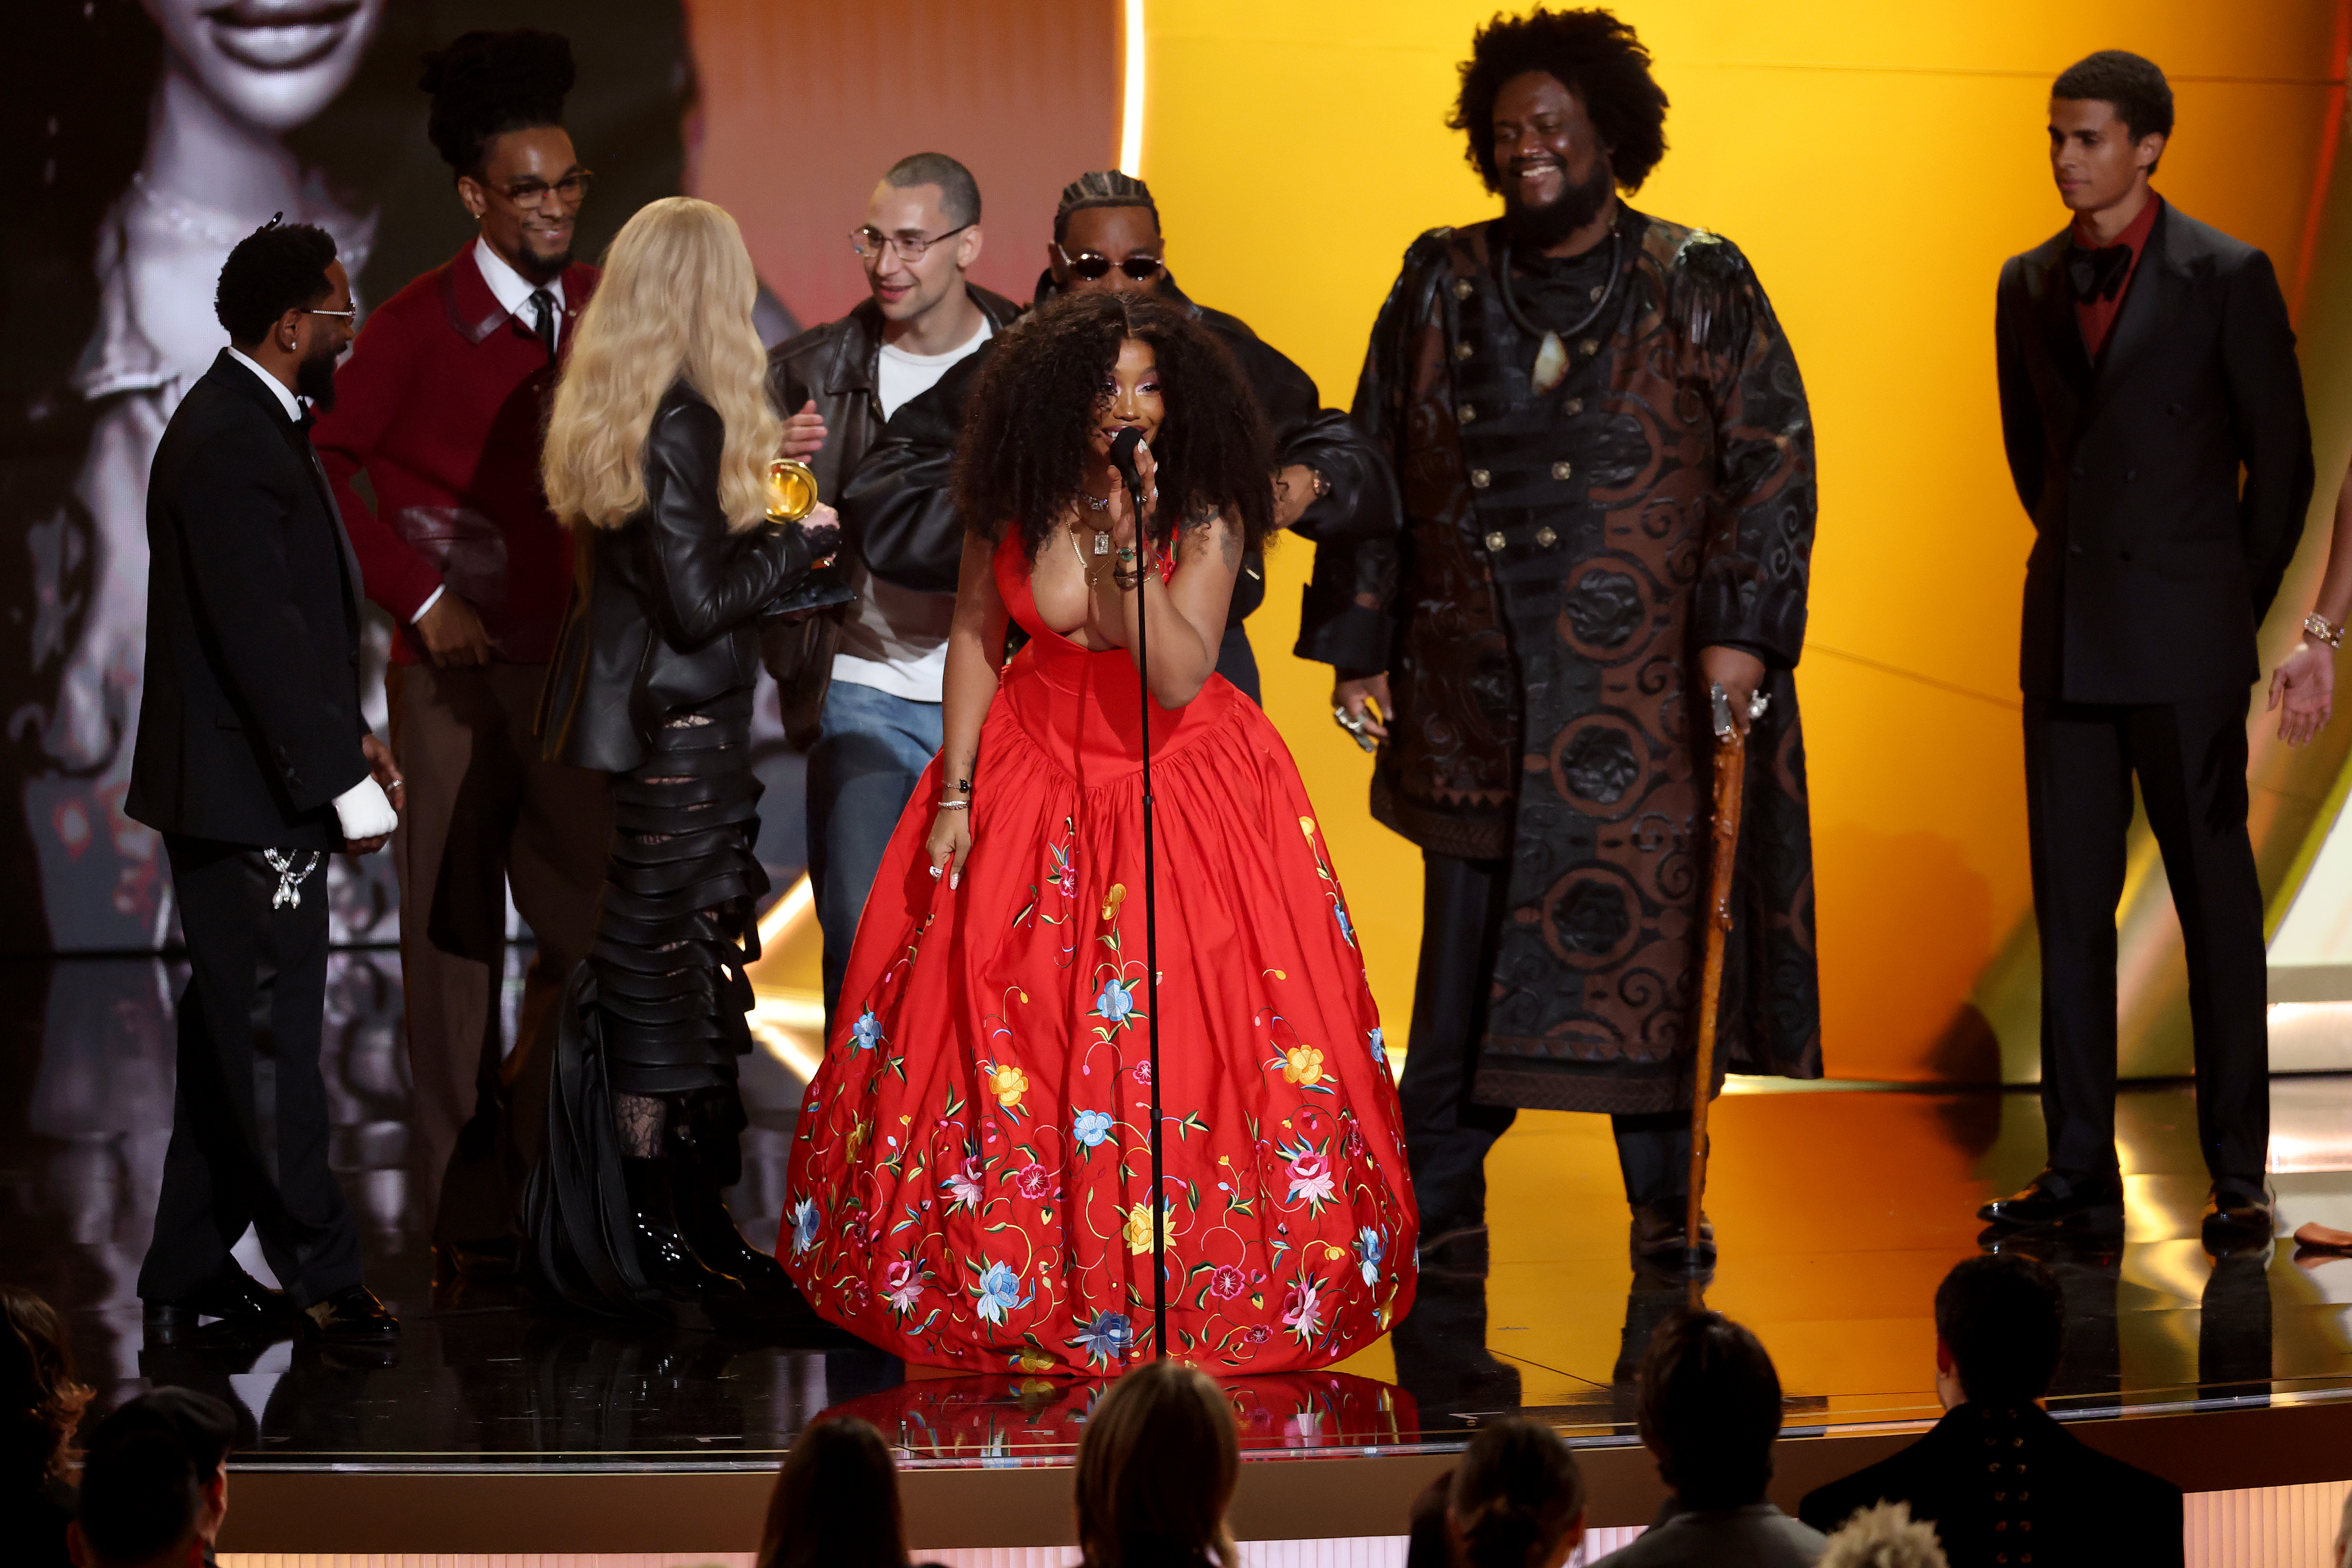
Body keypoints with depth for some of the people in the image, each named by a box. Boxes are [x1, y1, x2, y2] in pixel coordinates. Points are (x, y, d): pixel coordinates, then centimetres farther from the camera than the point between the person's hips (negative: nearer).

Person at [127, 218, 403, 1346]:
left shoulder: (248, 422, 14)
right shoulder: (229, 441, -19)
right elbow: (261, 632, -23)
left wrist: (348, 735, 15)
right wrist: (342, 780, -21)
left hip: (247, 790, 11)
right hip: (244, 791, -11)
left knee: (236, 1036, 15)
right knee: (271, 1036, -2)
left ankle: (190, 1276, 21)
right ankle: (320, 1278, 5)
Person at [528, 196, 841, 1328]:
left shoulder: (601, 413, 8)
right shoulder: (686, 423, -19)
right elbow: (701, 602, -20)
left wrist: (753, 468, 21)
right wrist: (804, 539, -7)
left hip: (621, 713, 9)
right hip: (680, 729, -9)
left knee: (643, 974, 13)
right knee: (667, 976, -2)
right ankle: (661, 1248, 5)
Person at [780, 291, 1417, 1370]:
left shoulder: (1206, 513, -15)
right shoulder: (1016, 499, -8)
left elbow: (1180, 680, -23)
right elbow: (976, 634, 4)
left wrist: (1132, 552, -33)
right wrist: (954, 792, 1)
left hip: (1178, 781, -2)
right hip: (1036, 772, 2)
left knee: (1193, 1030, -4)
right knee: (1014, 1035, 1)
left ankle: (1190, 1299, 11)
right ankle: (1025, 1289, 17)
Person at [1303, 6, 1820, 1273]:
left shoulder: (1698, 289, 3)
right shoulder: (1440, 286, 10)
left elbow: (1773, 459, -1)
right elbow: (1375, 469, 13)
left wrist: (1741, 628, -11)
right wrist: (1358, 644, 9)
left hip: (1644, 692, -2)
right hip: (1475, 683, 2)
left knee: (1651, 943, 0)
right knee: (1465, 944, 1)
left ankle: (1666, 1208, 12)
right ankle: (1442, 1210, 8)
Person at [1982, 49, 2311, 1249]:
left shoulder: (2227, 278, -5)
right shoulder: (2030, 284, 10)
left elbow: (2283, 460, 0)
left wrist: (2237, 609, 4)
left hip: (2184, 649, -5)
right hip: (2066, 639, 5)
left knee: (2216, 904, -1)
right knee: (2070, 904, 5)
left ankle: (2239, 1178, 3)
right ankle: (2080, 1173, 10)